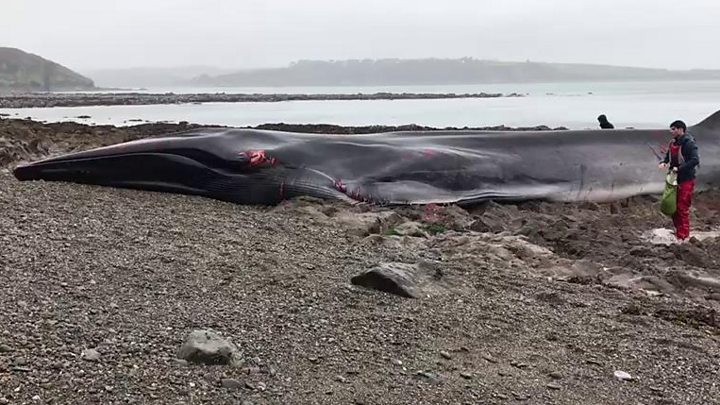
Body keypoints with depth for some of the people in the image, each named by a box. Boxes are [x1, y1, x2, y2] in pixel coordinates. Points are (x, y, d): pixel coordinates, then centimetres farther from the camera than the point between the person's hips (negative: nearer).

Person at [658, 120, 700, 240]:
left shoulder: (689, 143, -16)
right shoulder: (673, 143, 8)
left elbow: (695, 160, -23)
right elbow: (669, 156, 20)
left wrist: (679, 168, -27)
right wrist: (664, 162, -2)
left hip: (686, 180, -8)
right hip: (674, 178, 8)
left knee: (682, 208, -4)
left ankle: (683, 235, 4)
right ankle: (678, 229, 28)